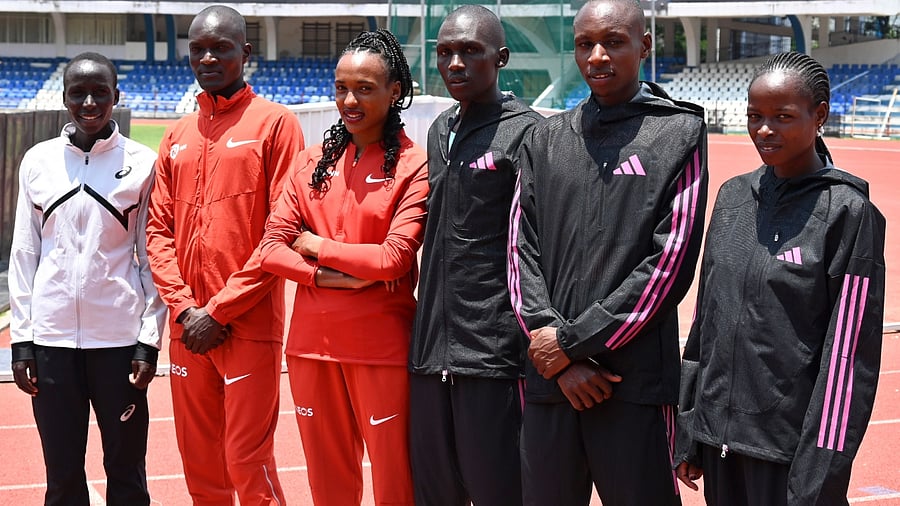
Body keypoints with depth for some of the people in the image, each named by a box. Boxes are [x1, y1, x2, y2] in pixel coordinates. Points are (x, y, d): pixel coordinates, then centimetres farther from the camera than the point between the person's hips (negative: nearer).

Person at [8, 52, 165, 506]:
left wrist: (149, 340, -3)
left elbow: (152, 257, 3)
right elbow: (24, 255, 9)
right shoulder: (38, 161, 7)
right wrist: (21, 340, 4)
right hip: (51, 339, 2)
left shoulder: (142, 163, 1)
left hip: (120, 338, -2)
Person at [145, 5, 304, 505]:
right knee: (199, 464, 10)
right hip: (188, 328, 6)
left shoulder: (274, 123, -3)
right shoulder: (178, 136, 15)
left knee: (248, 464, -7)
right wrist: (185, 309, -4)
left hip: (250, 327, -6)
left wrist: (220, 311, -12)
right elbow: (159, 230, 12)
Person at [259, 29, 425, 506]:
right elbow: (272, 247, 4)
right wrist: (329, 277, -11)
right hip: (313, 341, 5)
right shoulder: (312, 162, 9)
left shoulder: (414, 166, -6)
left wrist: (317, 246, -3)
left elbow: (394, 258, -15)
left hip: (381, 346, -5)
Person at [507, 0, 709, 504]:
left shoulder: (680, 133, 2)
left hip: (636, 381, -3)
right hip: (550, 381, 3)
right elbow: (523, 252, 7)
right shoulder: (546, 140, 13)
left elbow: (670, 264, -6)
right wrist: (562, 362, -6)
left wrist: (573, 340, -8)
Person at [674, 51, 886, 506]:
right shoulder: (733, 196, 8)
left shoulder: (848, 212, -9)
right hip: (718, 440, 5)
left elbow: (849, 355, -12)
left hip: (791, 451, -5)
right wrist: (689, 435, 11)